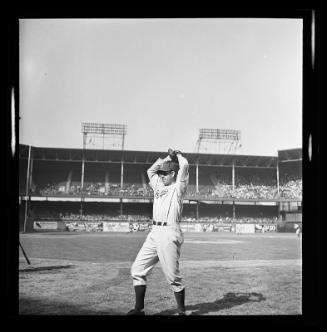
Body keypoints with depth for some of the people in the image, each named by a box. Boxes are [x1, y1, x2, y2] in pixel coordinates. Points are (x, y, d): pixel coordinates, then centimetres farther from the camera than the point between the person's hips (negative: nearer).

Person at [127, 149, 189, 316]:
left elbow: (184, 166, -12)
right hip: (154, 233, 8)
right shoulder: (159, 185, 20)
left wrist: (177, 155, 8)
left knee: (173, 276, -4)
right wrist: (167, 157, 27)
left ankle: (181, 311, 11)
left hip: (170, 234, -7)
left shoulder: (178, 187, 0)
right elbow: (150, 170, 32)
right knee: (137, 269, 4)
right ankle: (139, 309, 12)